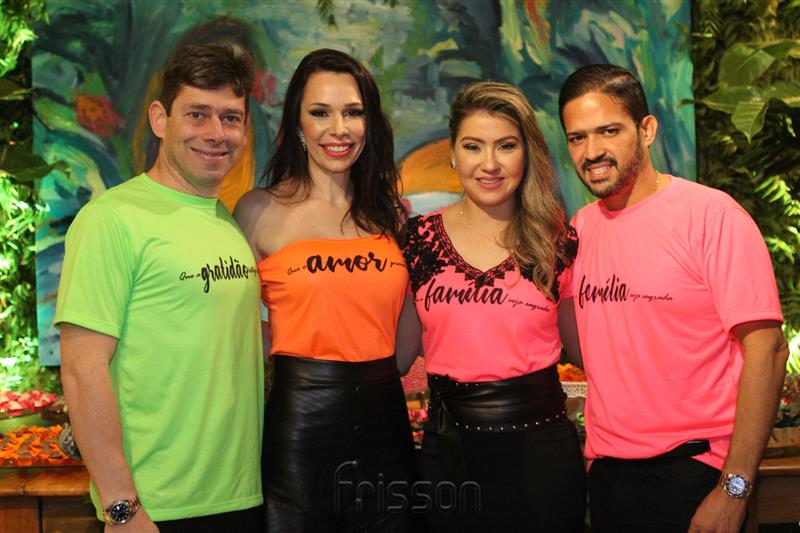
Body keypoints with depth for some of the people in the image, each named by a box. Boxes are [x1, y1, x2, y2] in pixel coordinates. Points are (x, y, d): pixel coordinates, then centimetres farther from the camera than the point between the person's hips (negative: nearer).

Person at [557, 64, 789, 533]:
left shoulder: (711, 214, -12)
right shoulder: (580, 228, 4)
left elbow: (765, 347, -16)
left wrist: (734, 490, -18)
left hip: (691, 473, -5)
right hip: (606, 470, 5)